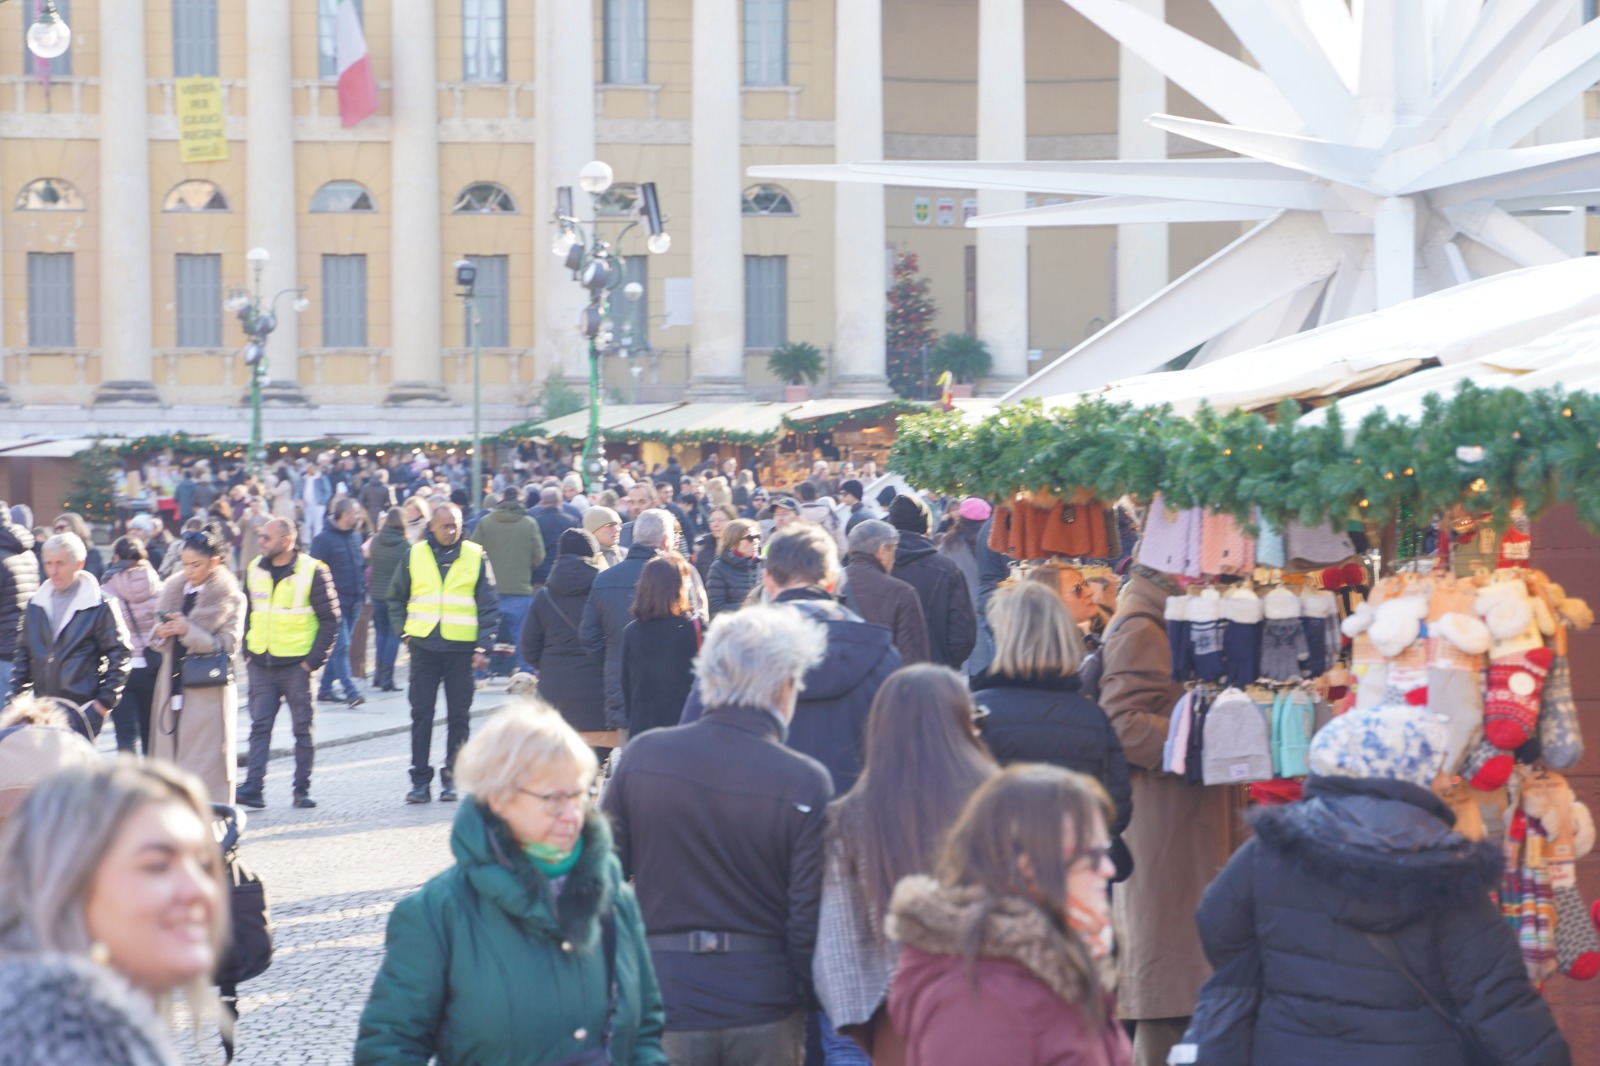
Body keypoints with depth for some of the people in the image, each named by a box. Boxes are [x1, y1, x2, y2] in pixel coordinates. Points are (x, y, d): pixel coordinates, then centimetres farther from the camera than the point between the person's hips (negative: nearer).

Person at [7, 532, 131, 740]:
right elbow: (23, 654, 17)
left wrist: (105, 701, -7)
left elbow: (120, 655, -3)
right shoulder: (36, 604, 11)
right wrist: (17, 695, 9)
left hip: (82, 710, -5)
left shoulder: (100, 606, -5)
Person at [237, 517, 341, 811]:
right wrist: (247, 652, 7)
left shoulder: (312, 572, -7)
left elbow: (330, 619, -5)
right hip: (261, 664, 4)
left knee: (302, 728, 3)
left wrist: (314, 660, -11)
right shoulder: (254, 569, 7)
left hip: (297, 664, -4)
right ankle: (253, 787, -5)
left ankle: (302, 789, 10)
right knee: (259, 726, -2)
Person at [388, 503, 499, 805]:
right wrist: (405, 631, 5)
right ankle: (420, 780, 3)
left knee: (459, 716, 4)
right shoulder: (414, 556, 5)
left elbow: (488, 607, 3)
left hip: (462, 648, -1)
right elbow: (396, 598, 17)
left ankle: (451, 778, 12)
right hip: (424, 646, 1)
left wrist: (483, 647, -5)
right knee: (421, 714, -1)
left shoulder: (476, 557, 2)